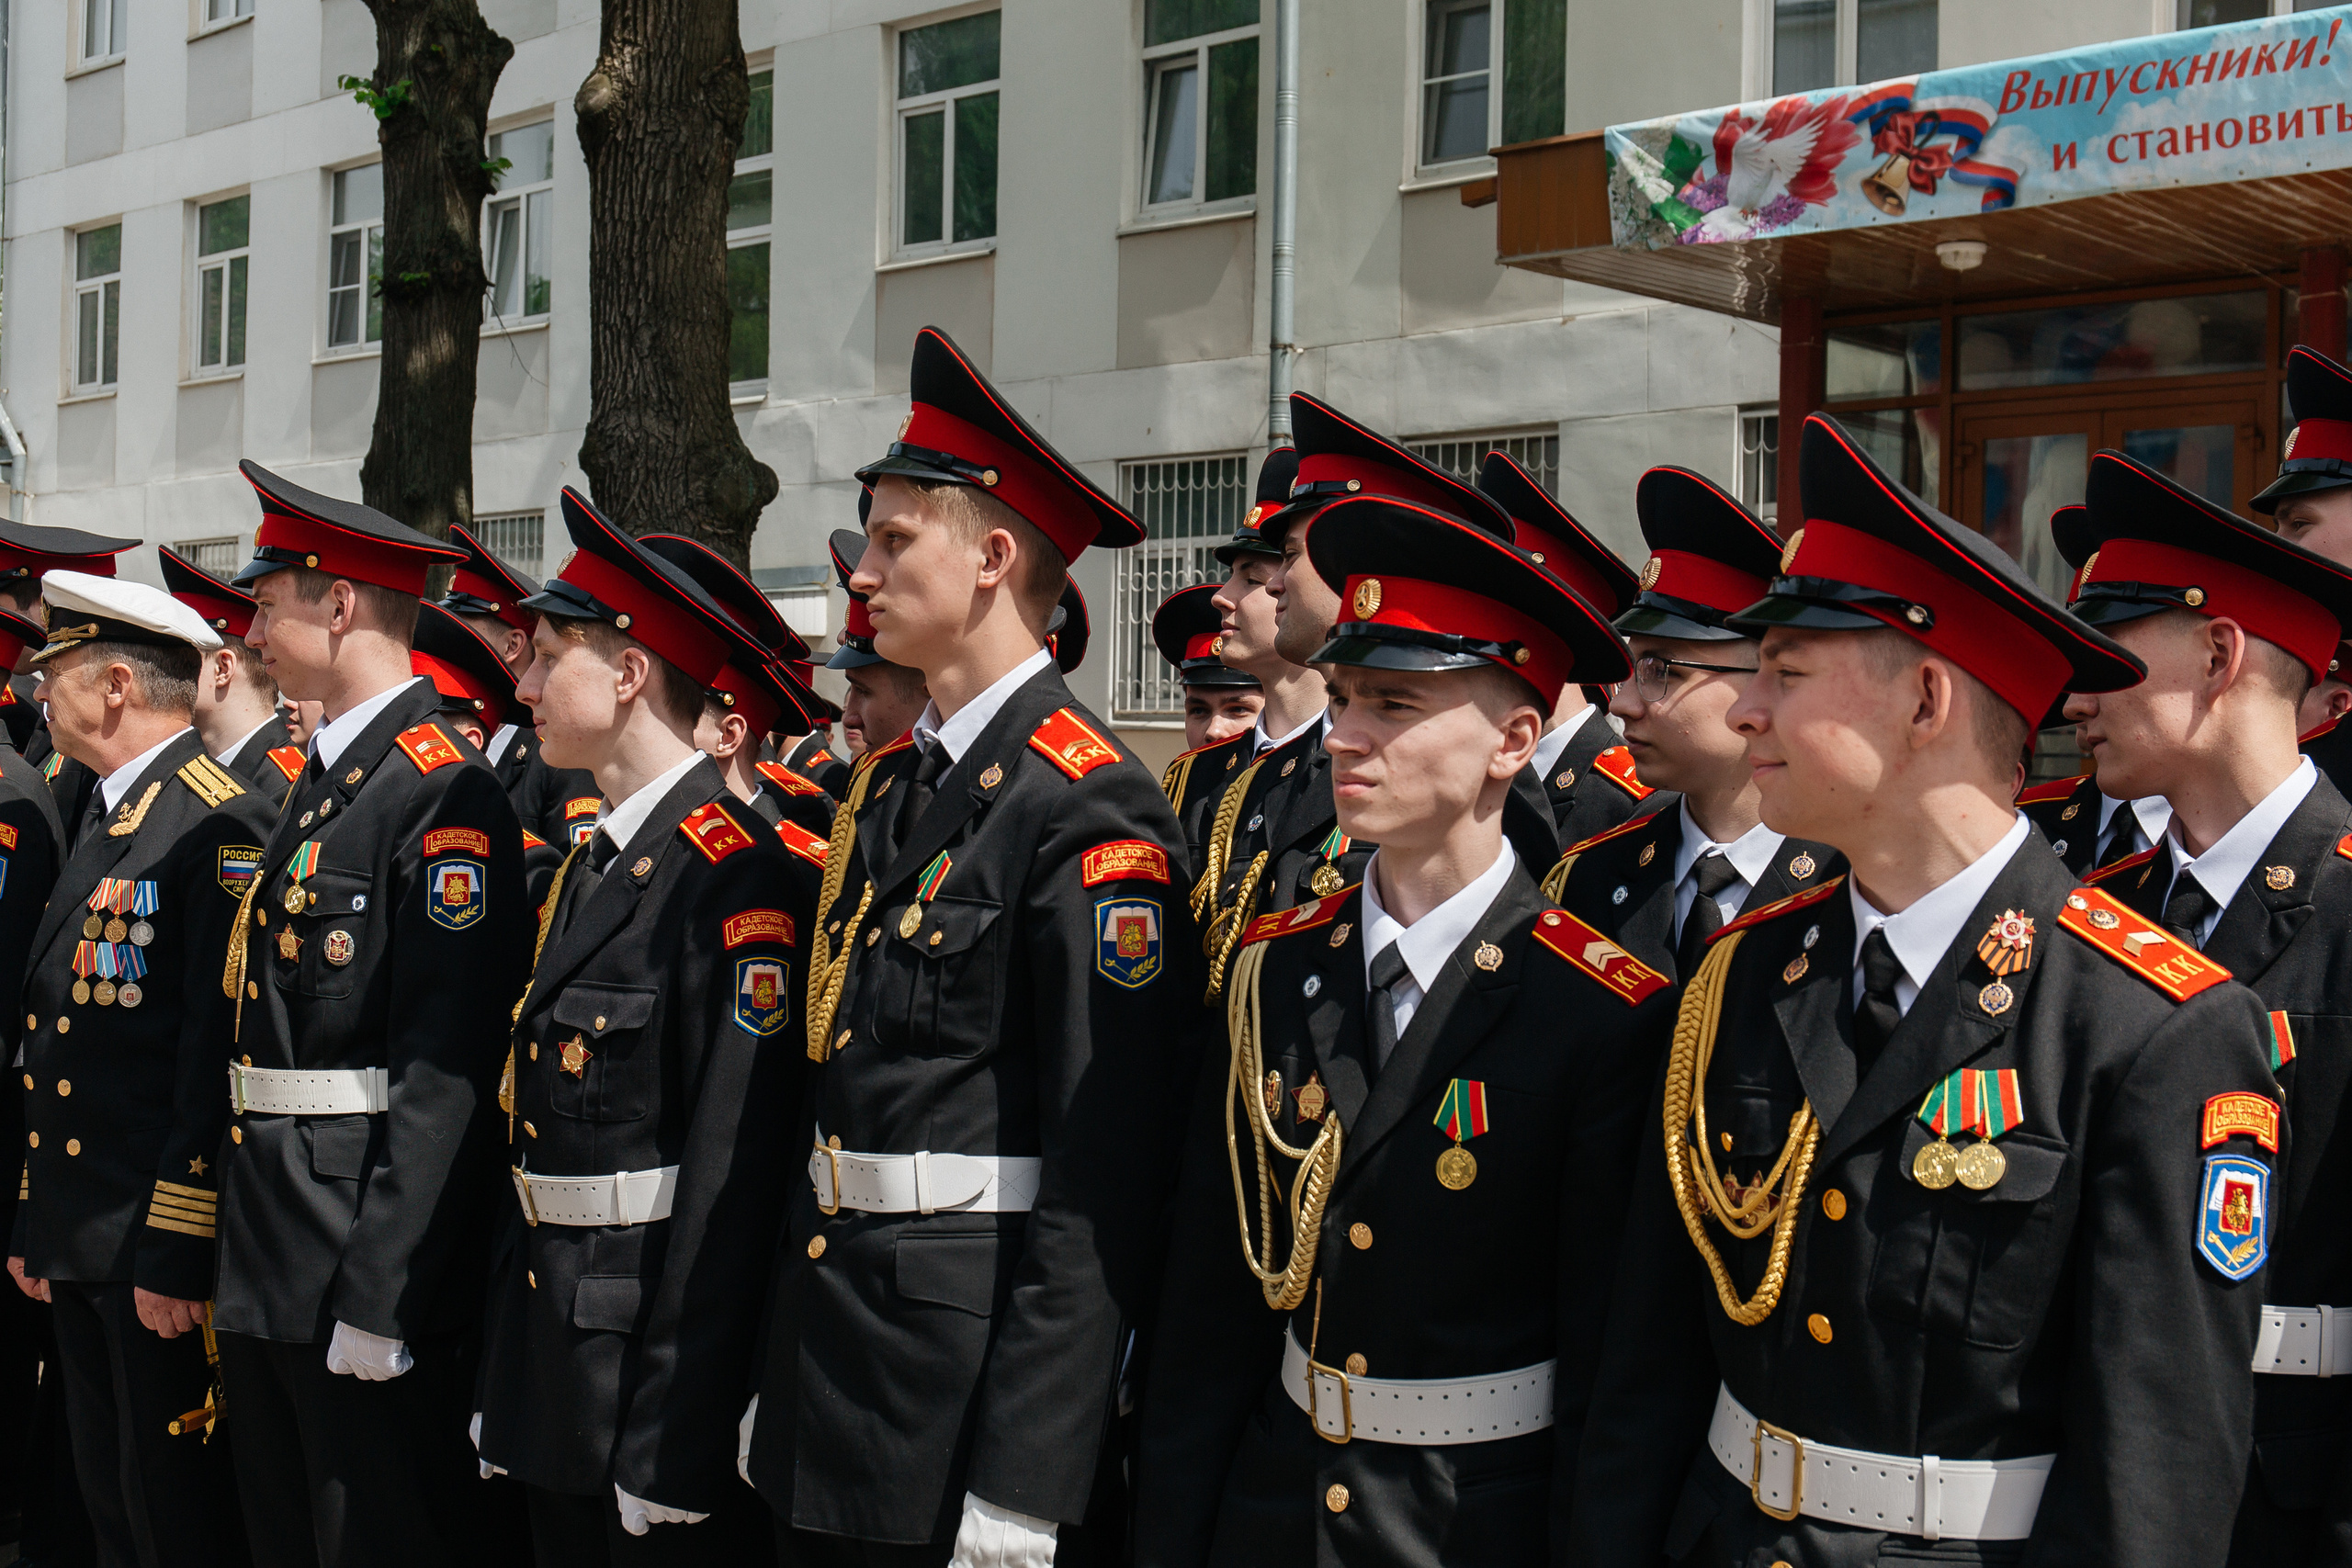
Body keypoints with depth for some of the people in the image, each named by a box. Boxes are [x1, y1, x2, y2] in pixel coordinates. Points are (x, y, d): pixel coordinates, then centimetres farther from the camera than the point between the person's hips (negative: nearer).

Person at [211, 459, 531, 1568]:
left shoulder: (445, 795, -15)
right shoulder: (319, 783, 15)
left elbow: (447, 1072, -21)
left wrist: (378, 1300, -23)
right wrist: (239, 1259, 15)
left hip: (369, 1269, -9)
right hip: (267, 1270, 9)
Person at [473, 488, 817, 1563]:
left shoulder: (739, 879, -17)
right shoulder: (593, 866, 12)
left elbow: (734, 1173, -21)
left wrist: (671, 1453, -22)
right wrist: (503, 1388, 15)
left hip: (659, 1362, -9)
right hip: (553, 1373, 9)